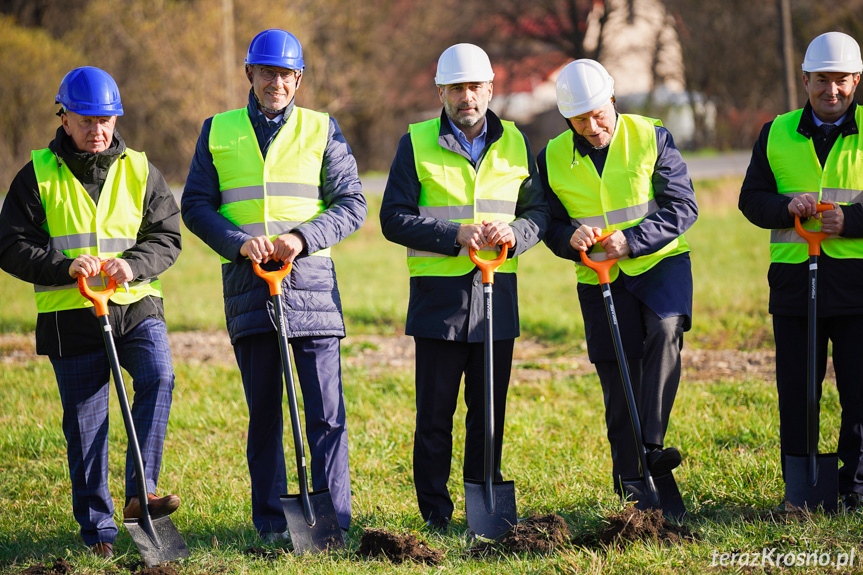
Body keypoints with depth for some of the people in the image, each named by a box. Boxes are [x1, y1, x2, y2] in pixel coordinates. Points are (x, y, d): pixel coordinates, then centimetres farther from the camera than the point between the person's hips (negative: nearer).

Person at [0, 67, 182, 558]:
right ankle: (98, 529, 12)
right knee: (85, 423, 2)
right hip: (70, 315, -1)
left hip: (137, 305, 1)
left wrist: (132, 265, -15)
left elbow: (167, 237, 5)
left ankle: (141, 492, -21)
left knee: (159, 378, -26)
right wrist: (64, 266, -17)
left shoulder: (140, 171, 7)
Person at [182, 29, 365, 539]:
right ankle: (271, 521, 13)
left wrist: (301, 238, -12)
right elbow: (195, 205, 7)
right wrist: (239, 242, -10)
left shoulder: (323, 131, 8)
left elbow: (352, 205, 4)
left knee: (327, 413, -5)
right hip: (247, 285, 1)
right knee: (263, 413, 6)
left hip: (311, 282, -1)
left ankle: (333, 521, 1)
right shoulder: (217, 132, 11)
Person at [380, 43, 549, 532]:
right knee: (435, 410, 0)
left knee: (490, 408, 7)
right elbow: (395, 217, -5)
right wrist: (455, 235, -16)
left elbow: (538, 210, 11)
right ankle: (436, 511, 8)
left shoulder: (515, 143, 10)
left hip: (497, 292, 3)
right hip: (438, 294, -3)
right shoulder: (417, 144, 1)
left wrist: (513, 234, -11)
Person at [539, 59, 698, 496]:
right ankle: (630, 489, 16)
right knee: (619, 388, 4)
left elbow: (682, 206, -8)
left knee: (665, 331, -32)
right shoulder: (552, 158, 0)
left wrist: (633, 240, -21)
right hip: (600, 280, 2)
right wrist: (570, 238, -16)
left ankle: (653, 445, -35)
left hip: (661, 263, -2)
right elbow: (549, 223, 8)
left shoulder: (651, 139, -6)